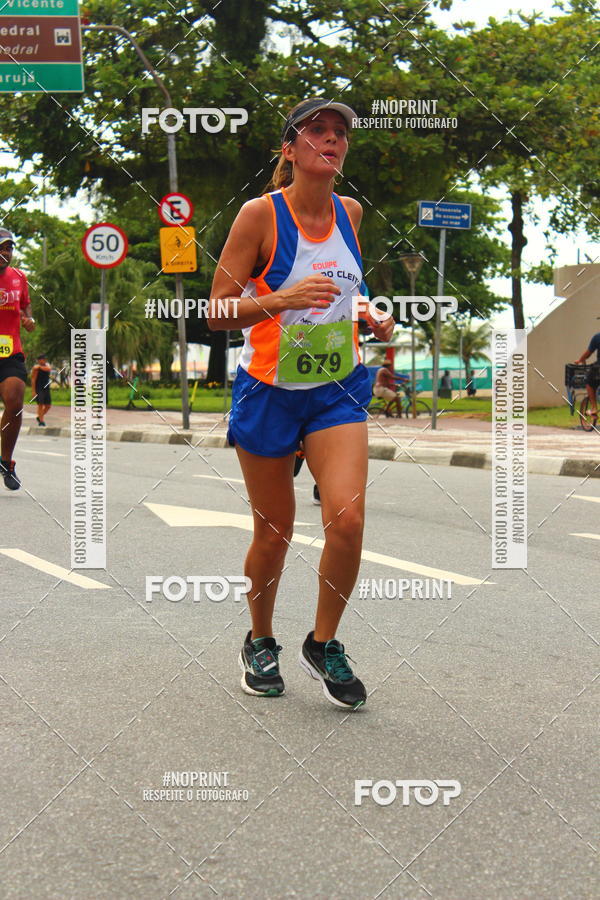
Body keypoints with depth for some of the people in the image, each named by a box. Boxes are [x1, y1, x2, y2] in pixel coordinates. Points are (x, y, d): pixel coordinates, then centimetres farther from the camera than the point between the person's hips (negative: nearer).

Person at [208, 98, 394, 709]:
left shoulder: (350, 212, 3)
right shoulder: (261, 214, -12)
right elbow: (217, 312, -13)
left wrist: (371, 319, 4)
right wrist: (284, 300, -28)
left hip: (337, 390, 3)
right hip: (268, 391, -3)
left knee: (347, 517, -15)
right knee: (273, 533, 6)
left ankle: (323, 644, 8)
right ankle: (260, 642, 33)